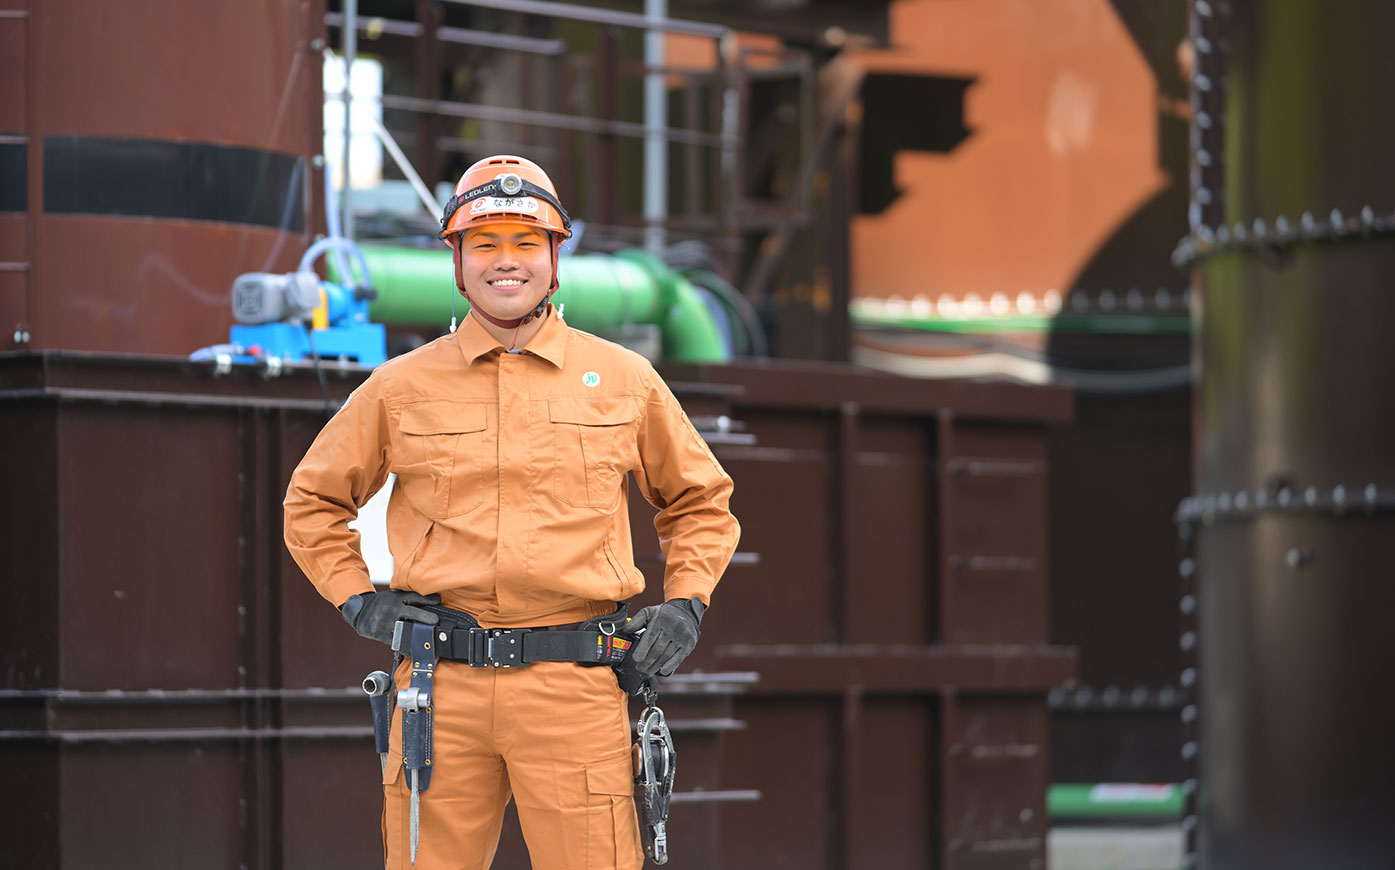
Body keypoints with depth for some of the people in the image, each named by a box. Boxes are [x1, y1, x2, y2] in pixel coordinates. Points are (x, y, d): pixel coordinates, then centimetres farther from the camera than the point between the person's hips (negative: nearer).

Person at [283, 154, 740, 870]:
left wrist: (687, 604, 8)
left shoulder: (624, 380, 9)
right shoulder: (401, 387, 9)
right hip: (442, 689, 1)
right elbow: (313, 501, 21)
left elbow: (699, 501, 22)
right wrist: (356, 600, 9)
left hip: (576, 685, -1)